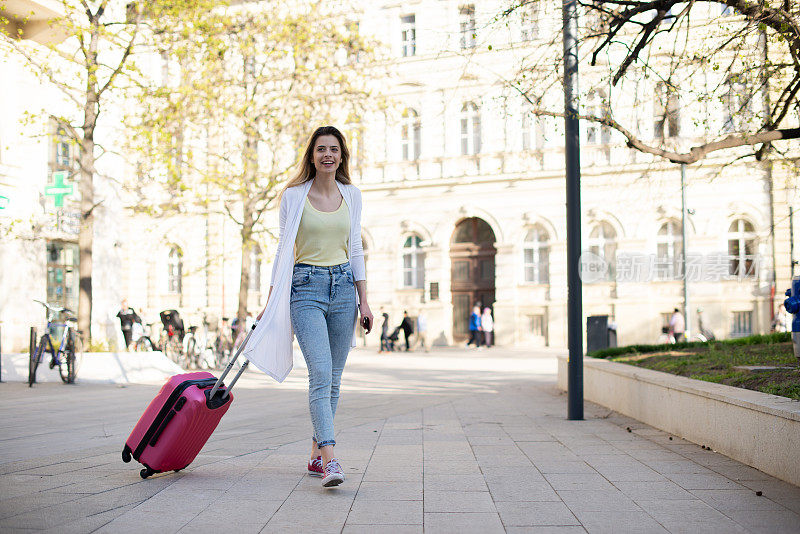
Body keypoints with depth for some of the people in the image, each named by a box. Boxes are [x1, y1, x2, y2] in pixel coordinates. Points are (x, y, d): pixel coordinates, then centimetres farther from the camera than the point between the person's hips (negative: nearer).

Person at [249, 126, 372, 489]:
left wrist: (363, 301, 8)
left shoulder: (352, 196, 10)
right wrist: (271, 302, 0)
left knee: (333, 379, 6)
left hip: (343, 286, 4)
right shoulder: (294, 196, 0)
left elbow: (355, 250, 12)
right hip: (306, 287, -4)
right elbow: (283, 250, 3)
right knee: (321, 373, -17)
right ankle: (330, 461, -21)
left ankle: (316, 455, 19)